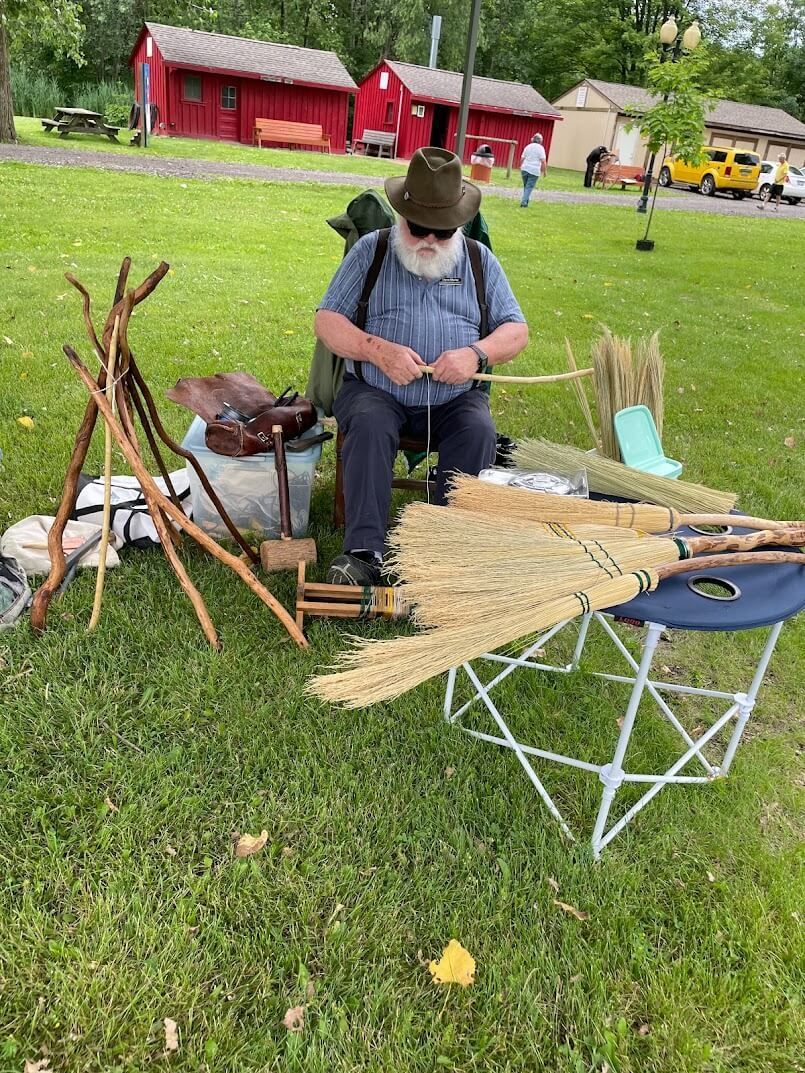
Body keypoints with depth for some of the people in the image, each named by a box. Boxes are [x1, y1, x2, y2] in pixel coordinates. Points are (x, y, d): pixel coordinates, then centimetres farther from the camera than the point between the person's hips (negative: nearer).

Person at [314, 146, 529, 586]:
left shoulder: (480, 260, 11)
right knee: (369, 425, -33)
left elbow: (516, 330, 9)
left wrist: (476, 353, -15)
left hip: (454, 399, 2)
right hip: (375, 391, -1)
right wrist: (379, 351, -18)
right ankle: (364, 552, -32)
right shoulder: (370, 250, 6)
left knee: (479, 431, -29)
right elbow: (327, 321, 1)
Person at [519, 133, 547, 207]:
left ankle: (525, 201, 21)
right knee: (529, 187, -3)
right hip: (534, 170, -5)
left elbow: (522, 158, 12)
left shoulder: (528, 147, 10)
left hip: (525, 169, 5)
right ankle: (523, 203, -11)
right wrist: (545, 171, -2)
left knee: (526, 186, 16)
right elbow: (543, 161, -10)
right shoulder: (540, 148, -5)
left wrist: (521, 167, 24)